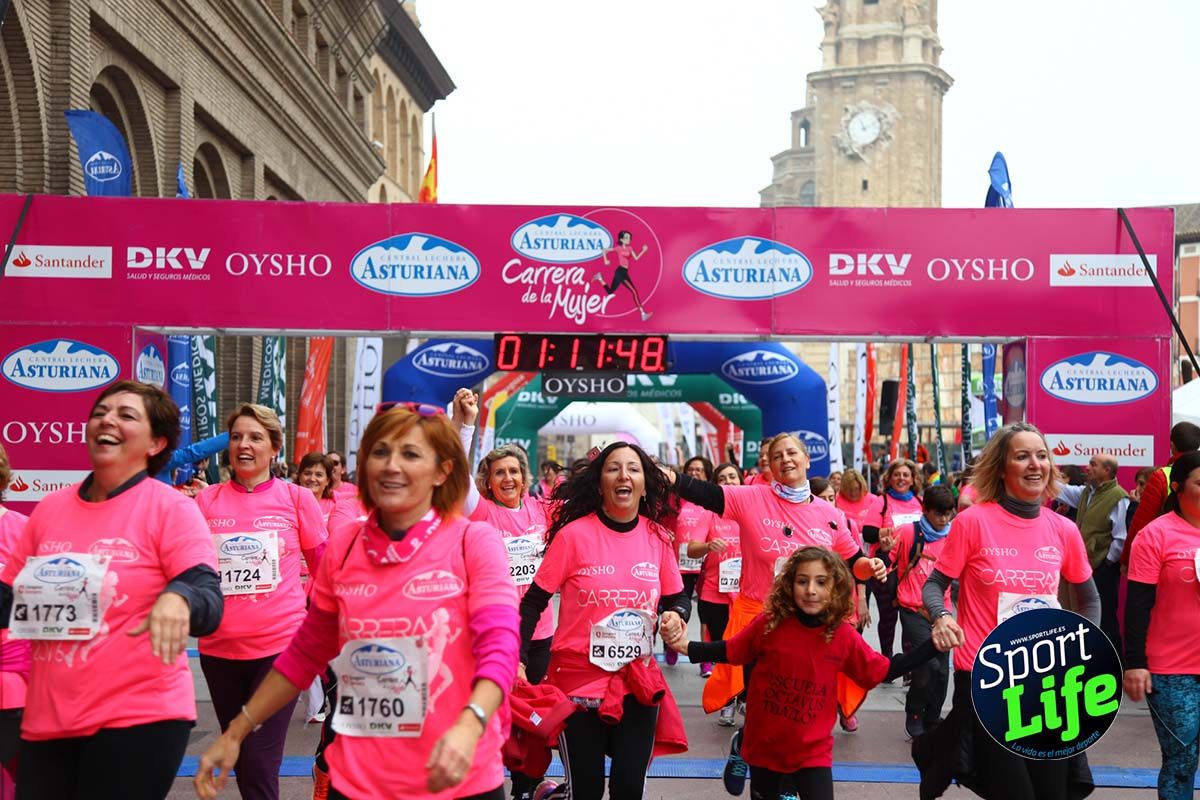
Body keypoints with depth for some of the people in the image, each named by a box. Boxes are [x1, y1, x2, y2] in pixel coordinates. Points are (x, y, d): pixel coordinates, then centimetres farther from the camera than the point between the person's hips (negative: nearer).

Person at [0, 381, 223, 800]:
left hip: (139, 718, -5)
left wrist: (177, 599, -38)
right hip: (45, 719, 5)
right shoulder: (51, 507, 9)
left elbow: (209, 600, -16)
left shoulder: (171, 508, -7)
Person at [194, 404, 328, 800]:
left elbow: (326, 568, 4)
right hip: (219, 648, 4)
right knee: (239, 757, 17)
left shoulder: (296, 498, -1)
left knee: (260, 764, -8)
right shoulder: (206, 500, 4)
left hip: (280, 644, -3)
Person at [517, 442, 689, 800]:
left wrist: (675, 615, -10)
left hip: (638, 680, 3)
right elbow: (534, 602, -5)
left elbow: (677, 598, 12)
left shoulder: (658, 537, 0)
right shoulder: (574, 535, -10)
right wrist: (518, 659, -13)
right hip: (578, 679, -3)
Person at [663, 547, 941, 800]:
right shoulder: (770, 623, -14)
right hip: (765, 745, 0)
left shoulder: (844, 636, -11)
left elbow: (884, 670, -2)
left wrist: (933, 646, -8)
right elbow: (729, 651, -3)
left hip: (813, 752, 0)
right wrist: (686, 646, -16)